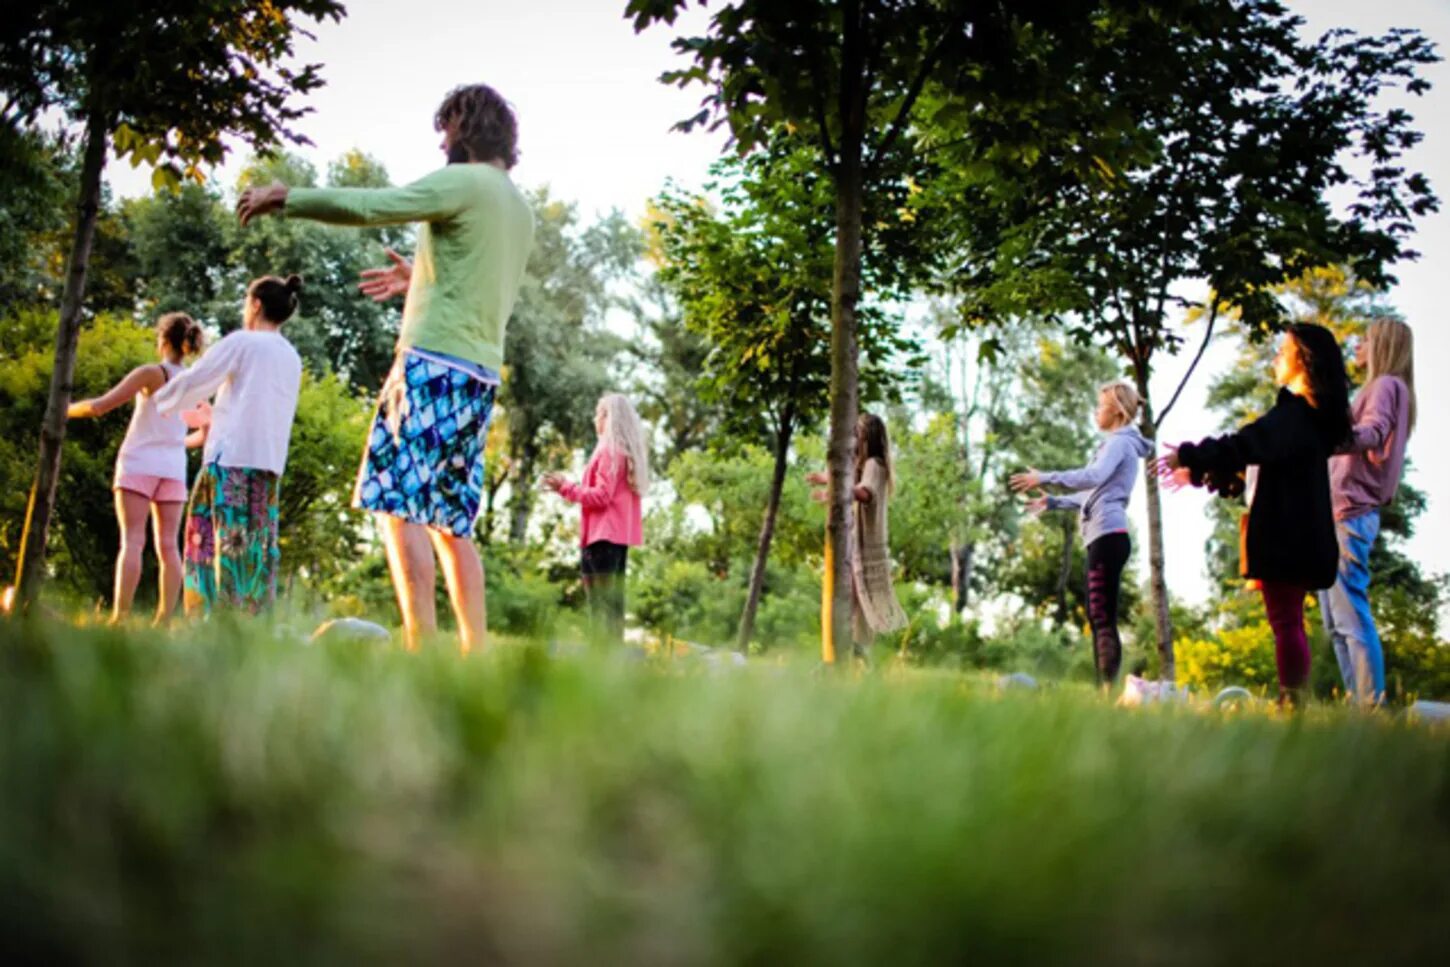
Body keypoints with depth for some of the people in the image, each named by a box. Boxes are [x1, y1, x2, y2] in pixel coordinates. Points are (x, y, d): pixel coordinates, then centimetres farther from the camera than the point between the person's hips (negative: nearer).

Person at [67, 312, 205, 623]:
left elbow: (100, 406, -10)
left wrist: (65, 411, 7)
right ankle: (164, 621, -3)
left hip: (139, 465, -4)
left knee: (132, 541, -8)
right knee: (167, 546, 2)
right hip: (173, 469, 4)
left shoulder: (151, 373, -7)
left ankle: (120, 618, -15)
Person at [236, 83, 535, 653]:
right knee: (450, 522, 8)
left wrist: (286, 198, 0)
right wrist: (421, 280, 34)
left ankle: (422, 647, -15)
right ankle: (476, 654, 5)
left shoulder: (463, 183, -4)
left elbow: (370, 206, -11)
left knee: (399, 509, -9)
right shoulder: (521, 211, 20)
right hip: (480, 376, 8)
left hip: (434, 365, -8)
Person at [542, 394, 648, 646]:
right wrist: (568, 487, 18)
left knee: (601, 603, -11)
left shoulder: (609, 450, -9)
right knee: (612, 601, 10)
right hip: (619, 535, 9)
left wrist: (566, 487, -7)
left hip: (603, 535, -9)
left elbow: (601, 495, -14)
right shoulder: (628, 452, 16)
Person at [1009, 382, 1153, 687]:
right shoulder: (1117, 444, 27)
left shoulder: (1119, 442, -3)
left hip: (1108, 535, -10)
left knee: (1103, 618, -15)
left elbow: (1094, 477, -23)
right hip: (1104, 537, 10)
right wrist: (1053, 502, 33)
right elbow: (1093, 494, 35)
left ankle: (1110, 689, -21)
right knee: (1098, 618, 6)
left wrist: (1045, 478, -25)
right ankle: (1104, 689, 3)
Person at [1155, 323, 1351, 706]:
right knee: (1288, 623, 12)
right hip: (1297, 537, 10)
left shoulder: (1295, 413, -14)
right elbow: (1254, 458, 25)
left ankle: (1292, 701, -9)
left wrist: (1188, 456, -21)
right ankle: (1292, 701, 15)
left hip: (1285, 538, -10)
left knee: (1286, 622, -9)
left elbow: (1246, 445, -28)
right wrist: (1199, 472, 26)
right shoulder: (1307, 415, 18)